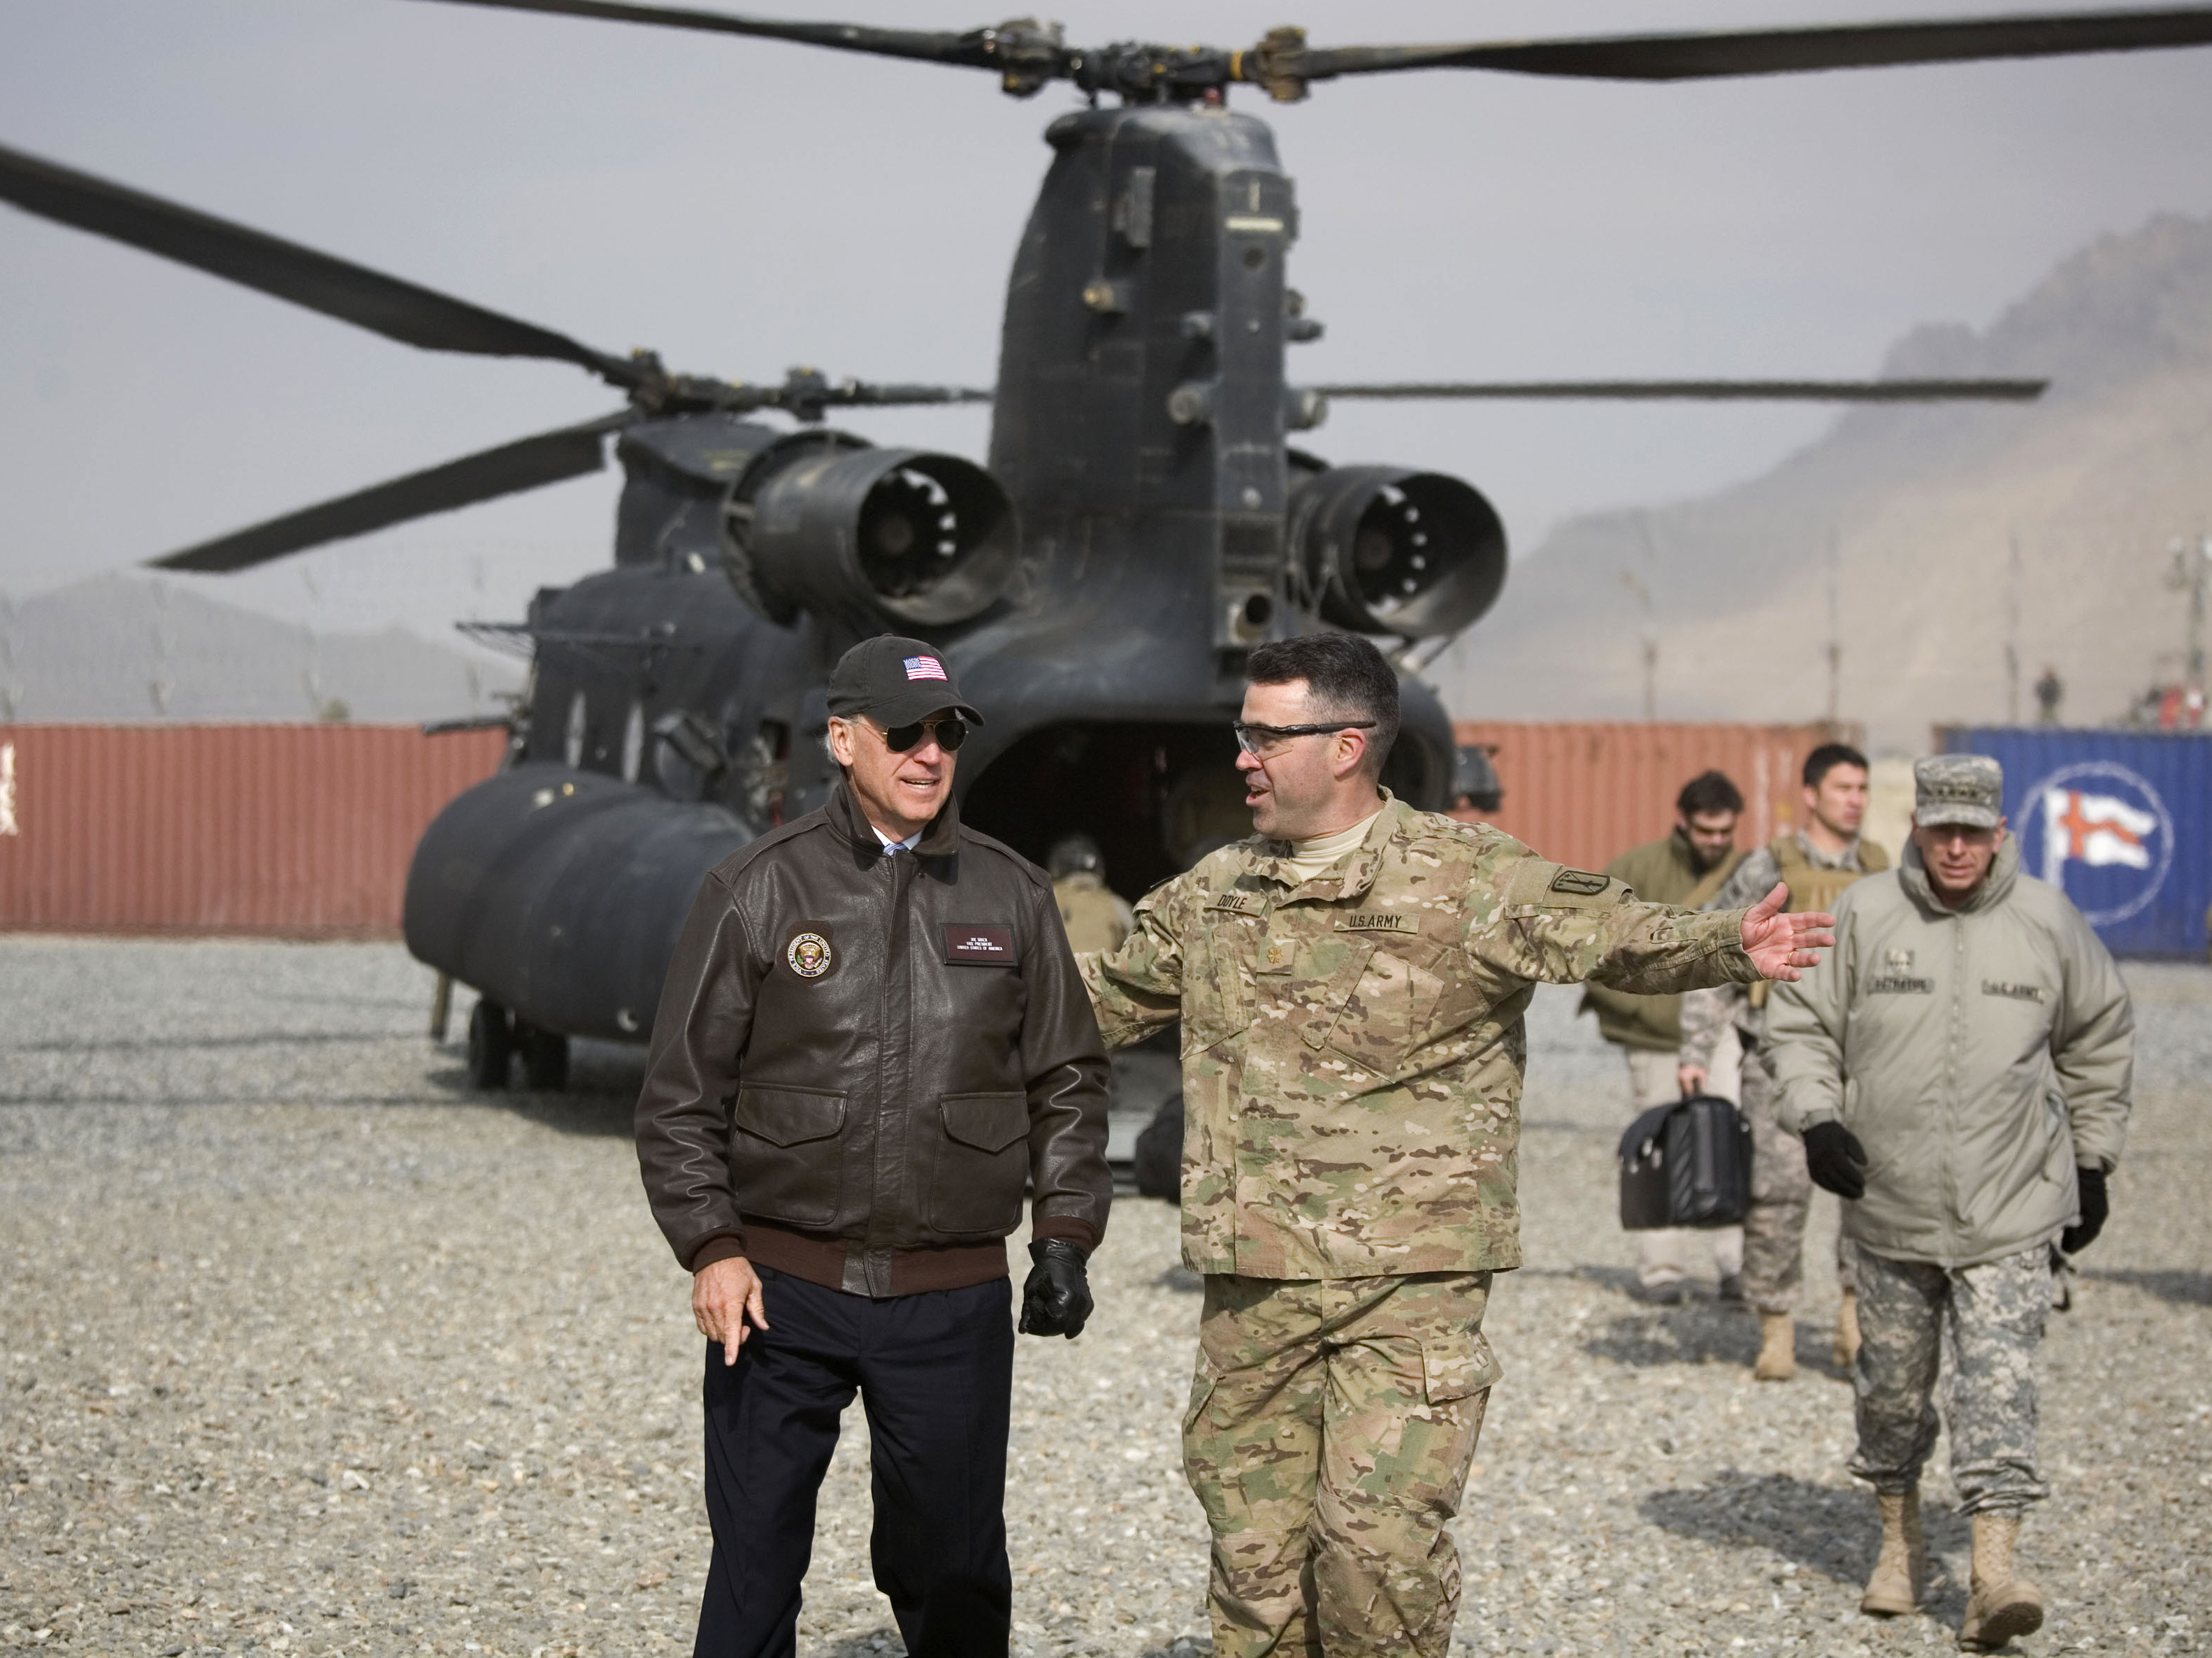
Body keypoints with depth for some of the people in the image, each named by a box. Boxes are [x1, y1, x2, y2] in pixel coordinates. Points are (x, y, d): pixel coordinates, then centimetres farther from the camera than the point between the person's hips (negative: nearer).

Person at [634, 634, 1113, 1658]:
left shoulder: (1011, 896, 7)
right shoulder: (756, 891, 0)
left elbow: (1068, 1082, 13)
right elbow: (681, 1095, 1)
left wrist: (1064, 1234, 3)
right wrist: (711, 1248, -8)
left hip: (953, 1302, 2)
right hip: (783, 1287, -1)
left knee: (954, 1573, 8)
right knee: (754, 1564, 4)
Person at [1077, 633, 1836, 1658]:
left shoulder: (1466, 879, -4)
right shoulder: (1212, 892, 13)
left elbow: (1617, 935, -14)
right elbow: (1104, 999, 28)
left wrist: (1728, 947, -33)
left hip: (1407, 1282, -5)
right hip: (1250, 1286, 5)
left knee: (1378, 1542, -12)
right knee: (1252, 1552, 8)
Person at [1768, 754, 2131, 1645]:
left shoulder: (2048, 922, 0)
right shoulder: (1863, 915, -2)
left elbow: (2098, 1043, 14)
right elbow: (1802, 1022, 5)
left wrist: (2092, 1162, 15)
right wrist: (1817, 1118, -10)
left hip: (2011, 1211, -1)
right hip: (1890, 1205, 1)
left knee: (1999, 1378, -11)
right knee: (1893, 1380, 12)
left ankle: (1994, 1567, -14)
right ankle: (1898, 1533, 32)